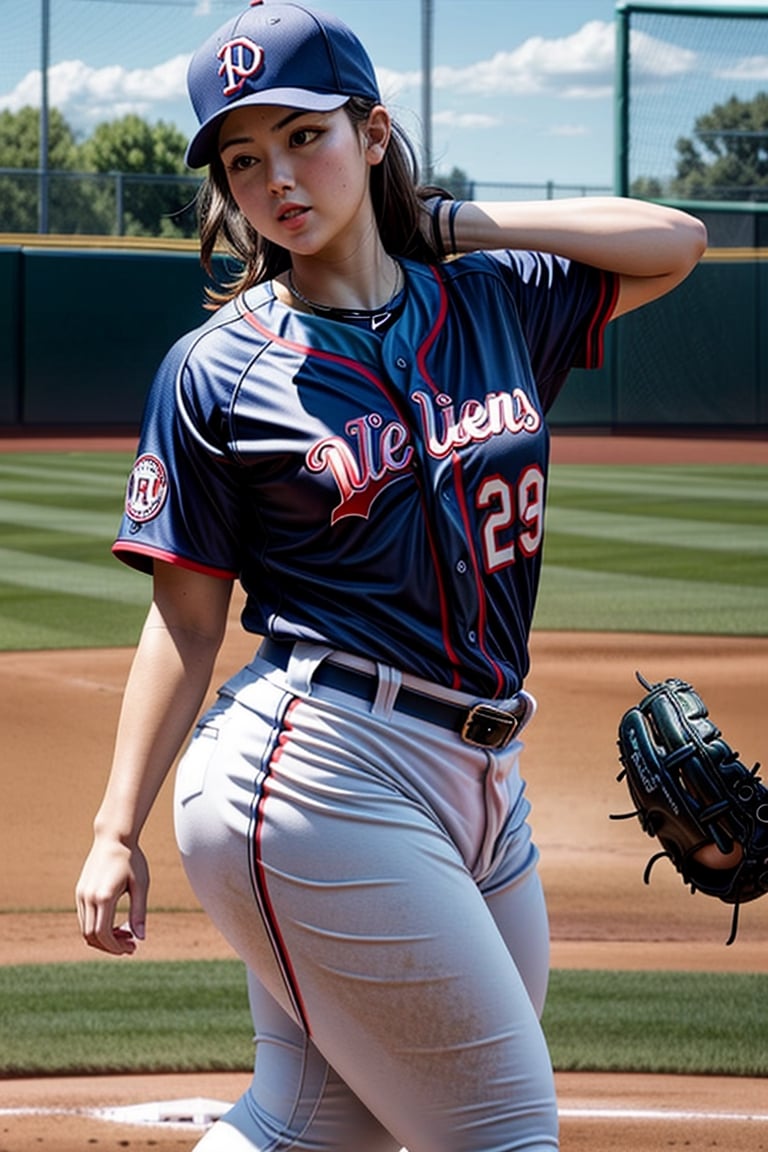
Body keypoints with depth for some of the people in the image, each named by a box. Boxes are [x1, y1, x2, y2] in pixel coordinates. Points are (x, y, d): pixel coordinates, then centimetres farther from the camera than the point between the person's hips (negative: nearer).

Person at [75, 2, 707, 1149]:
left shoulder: (495, 304, 12)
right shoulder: (215, 373, -1)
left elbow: (676, 240, 17)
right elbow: (186, 623, 0)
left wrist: (453, 224, 11)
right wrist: (116, 832, -5)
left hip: (481, 783, 6)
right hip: (318, 777, -6)